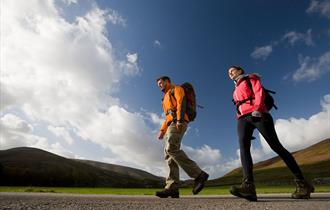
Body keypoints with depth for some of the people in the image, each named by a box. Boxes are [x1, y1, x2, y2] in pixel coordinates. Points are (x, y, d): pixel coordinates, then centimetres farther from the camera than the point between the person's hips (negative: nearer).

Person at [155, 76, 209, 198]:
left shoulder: (177, 89, 10)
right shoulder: (166, 97, 35)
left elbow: (181, 103, -9)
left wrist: (179, 120, -24)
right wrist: (162, 130, 19)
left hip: (178, 123, -9)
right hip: (171, 125, 9)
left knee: (171, 149, -25)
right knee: (169, 153, -5)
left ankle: (198, 175, -20)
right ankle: (172, 187, -10)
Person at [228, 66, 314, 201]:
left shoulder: (251, 78, 17)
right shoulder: (236, 90, 33)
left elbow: (259, 92, -1)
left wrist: (257, 108, -18)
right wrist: (240, 117, 11)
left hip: (257, 114, -4)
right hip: (242, 119, 5)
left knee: (275, 145, -8)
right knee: (243, 146, -21)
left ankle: (302, 183, 4)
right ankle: (248, 186, -37)